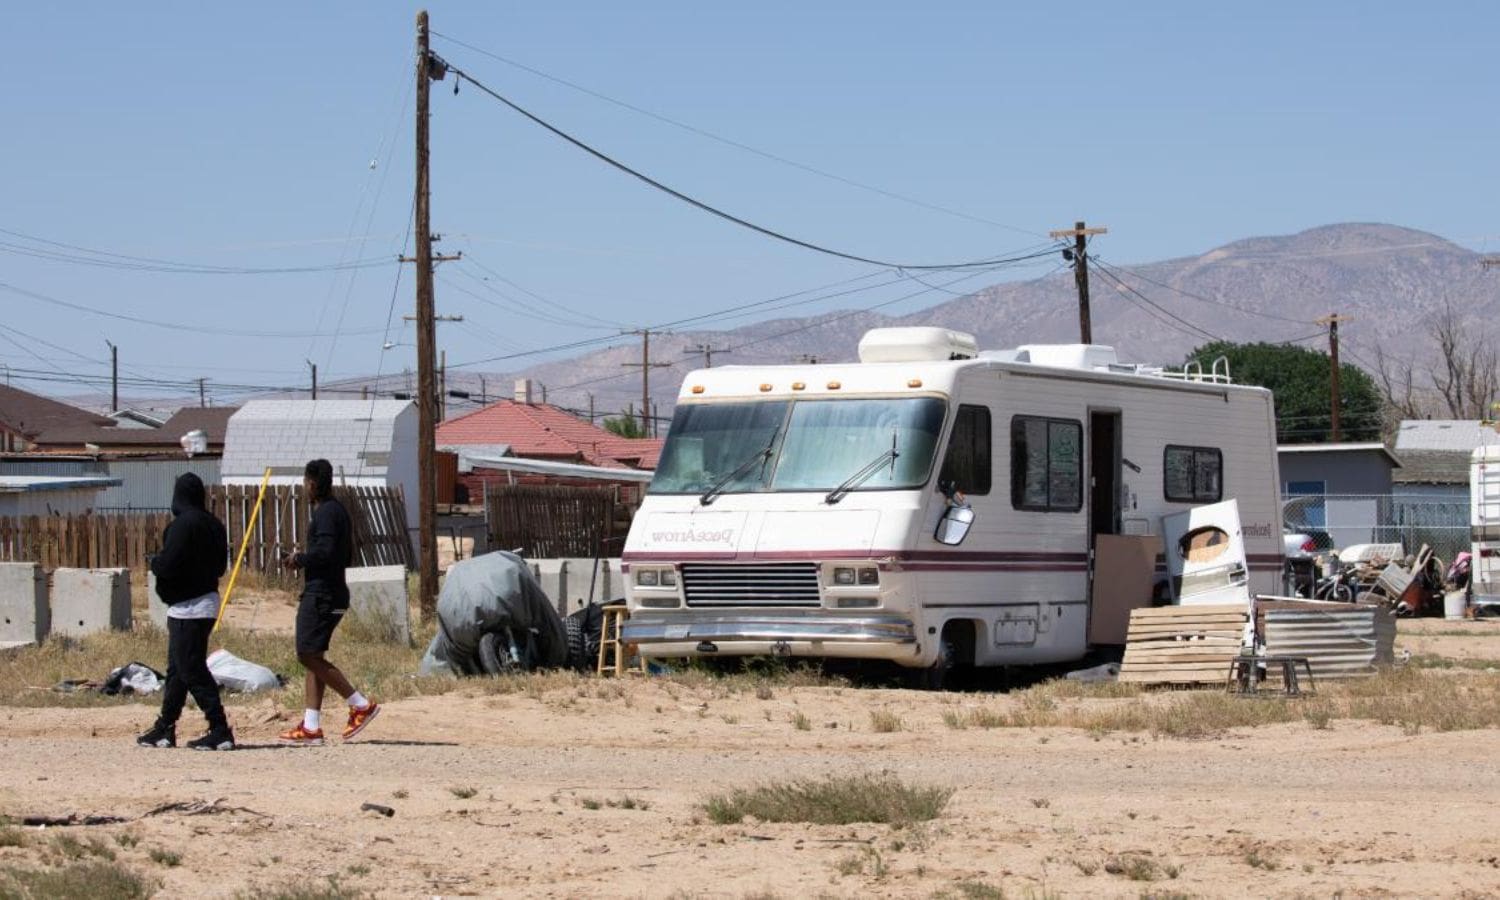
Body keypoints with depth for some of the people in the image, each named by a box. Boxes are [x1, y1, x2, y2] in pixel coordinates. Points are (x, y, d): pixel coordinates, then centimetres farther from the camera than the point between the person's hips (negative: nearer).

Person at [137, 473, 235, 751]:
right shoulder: (214, 524, 11)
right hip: (208, 600, 9)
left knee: (192, 671, -8)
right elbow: (221, 565, 17)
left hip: (187, 608, -9)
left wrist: (154, 561, 0)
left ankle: (220, 730, -13)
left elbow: (167, 566, -21)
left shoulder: (183, 525, -16)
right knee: (177, 668, 17)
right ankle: (165, 729, 22)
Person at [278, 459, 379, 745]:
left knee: (309, 656, -10)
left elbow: (324, 551, -25)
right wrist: (303, 560, 18)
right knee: (312, 658, 9)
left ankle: (361, 704, -10)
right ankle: (311, 727, 8)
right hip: (334, 592, 10)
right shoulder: (339, 510, 19)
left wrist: (299, 559, -9)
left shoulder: (326, 512, -13)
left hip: (321, 594, -10)